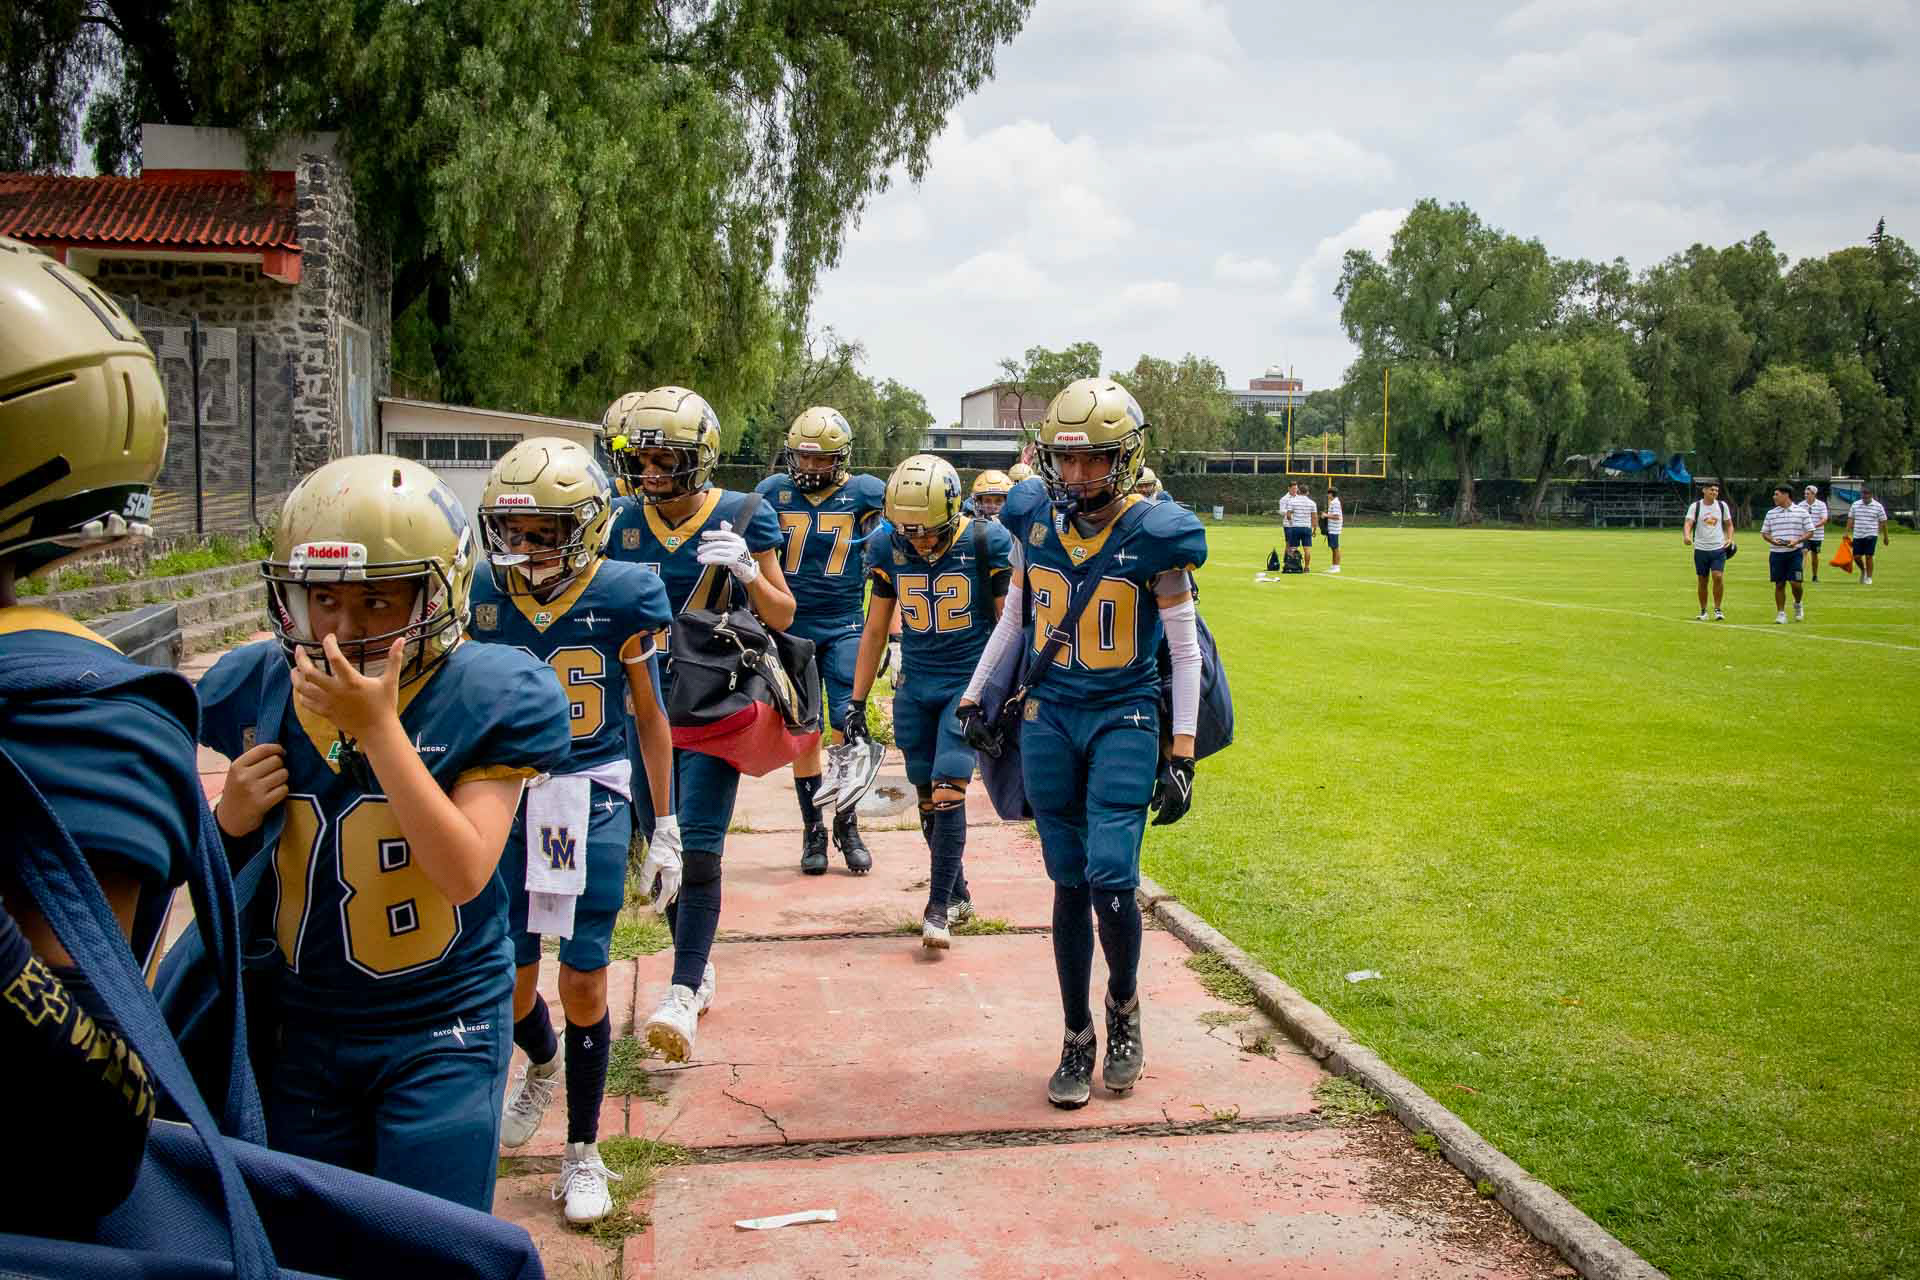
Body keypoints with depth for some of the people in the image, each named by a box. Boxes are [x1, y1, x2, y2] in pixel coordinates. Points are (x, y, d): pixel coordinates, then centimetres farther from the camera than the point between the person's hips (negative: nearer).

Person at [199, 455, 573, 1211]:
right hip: (302, 1028, 4)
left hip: (440, 1033, -4)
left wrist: (377, 726, -27)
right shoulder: (258, 690, -3)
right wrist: (232, 820, -12)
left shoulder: (487, 696, -14)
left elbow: (465, 873, -24)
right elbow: (229, 878, 12)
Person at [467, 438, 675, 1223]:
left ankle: (582, 1152, 20)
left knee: (583, 982, 0)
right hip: (509, 796, 3)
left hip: (593, 798, -2)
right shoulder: (487, 594, -3)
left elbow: (647, 712, 2)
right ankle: (543, 1068, 47)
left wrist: (664, 821, 5)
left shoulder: (620, 596, -9)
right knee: (511, 978, 10)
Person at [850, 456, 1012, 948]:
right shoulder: (890, 550, -1)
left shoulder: (986, 542, -12)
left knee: (947, 792, -13)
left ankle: (939, 907, -3)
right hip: (916, 690, 4)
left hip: (969, 685, -4)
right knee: (929, 800, 7)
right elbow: (875, 630, 9)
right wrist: (856, 703, 9)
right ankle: (958, 894, 25)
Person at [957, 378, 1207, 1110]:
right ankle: (1078, 1040, 19)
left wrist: (1181, 756, -8)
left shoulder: (1155, 536, -11)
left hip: (1125, 720, -3)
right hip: (1049, 718, 3)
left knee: (1111, 881, -12)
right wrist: (973, 697, 16)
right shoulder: (1033, 522, 0)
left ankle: (1125, 1008, 17)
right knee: (1070, 885, 6)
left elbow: (1184, 650, -6)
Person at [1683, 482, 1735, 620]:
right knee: (1702, 581, 5)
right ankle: (1703, 611, 18)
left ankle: (1717, 609, -3)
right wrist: (1686, 536, -33)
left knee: (1718, 576, -15)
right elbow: (1688, 523, -13)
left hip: (1719, 548, 0)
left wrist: (1729, 538, -1)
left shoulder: (1722, 506, 5)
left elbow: (1729, 524, 16)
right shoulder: (1695, 506, -1)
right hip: (1701, 549, 0)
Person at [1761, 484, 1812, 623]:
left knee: (1795, 582, -8)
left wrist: (1797, 541, -14)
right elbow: (1764, 532, 13)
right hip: (1776, 553, 2)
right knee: (1779, 584, 2)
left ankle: (1798, 604, 21)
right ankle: (1781, 613, 10)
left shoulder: (1801, 512, 2)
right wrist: (1773, 540, -8)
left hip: (1794, 553, -2)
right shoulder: (1771, 513, 9)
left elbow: (1810, 532, 3)